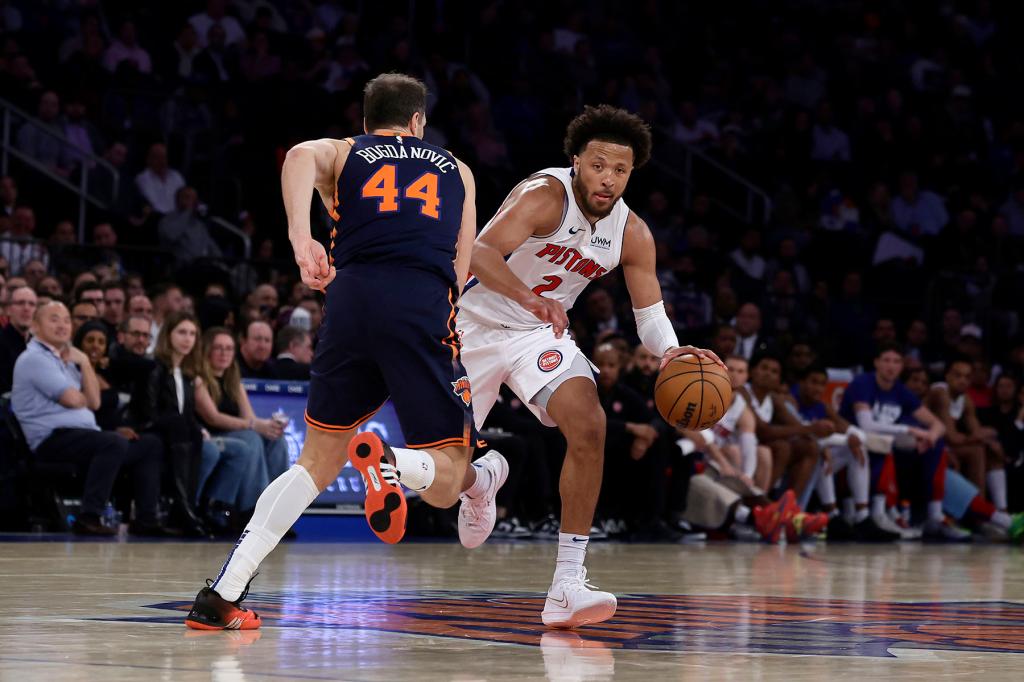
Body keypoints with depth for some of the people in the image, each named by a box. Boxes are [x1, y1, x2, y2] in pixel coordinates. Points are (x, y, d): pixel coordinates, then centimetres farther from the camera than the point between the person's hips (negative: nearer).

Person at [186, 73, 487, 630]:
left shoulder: (341, 152, 24)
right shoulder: (456, 170, 29)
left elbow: (301, 155, -2)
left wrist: (300, 238, -12)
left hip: (352, 296, 2)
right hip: (425, 307, -1)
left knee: (318, 463, 17)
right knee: (444, 483, 4)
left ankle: (221, 595, 6)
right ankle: (388, 461, -33)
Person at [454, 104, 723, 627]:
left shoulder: (632, 235, -8)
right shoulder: (545, 195, -26)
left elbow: (651, 313, -5)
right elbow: (480, 254, -40)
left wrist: (669, 351, -28)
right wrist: (531, 299, -57)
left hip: (542, 334, 4)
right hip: (477, 325, -4)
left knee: (589, 427, -21)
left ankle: (568, 584, -22)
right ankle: (476, 487, 46)